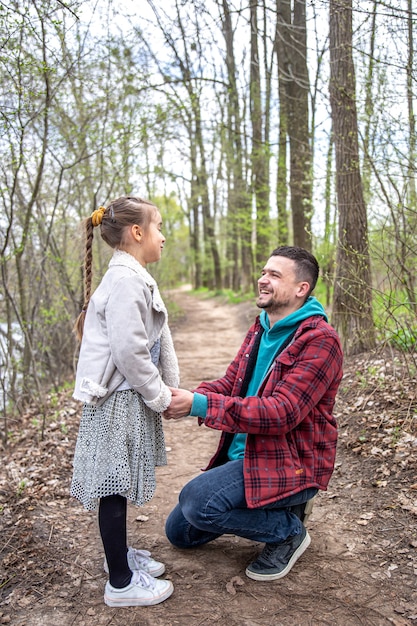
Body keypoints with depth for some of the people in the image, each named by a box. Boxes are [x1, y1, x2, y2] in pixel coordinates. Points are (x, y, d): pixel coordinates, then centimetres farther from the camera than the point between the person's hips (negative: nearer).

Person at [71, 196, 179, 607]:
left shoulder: (133, 277, 14)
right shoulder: (125, 280, -19)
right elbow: (129, 351, -24)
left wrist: (166, 390, 12)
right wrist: (160, 396, -14)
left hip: (129, 397, 10)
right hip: (118, 399, -10)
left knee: (121, 482, 21)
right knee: (115, 484, 1)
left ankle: (119, 553, 38)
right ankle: (121, 583, 15)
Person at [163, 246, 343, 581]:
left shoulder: (320, 340, -20)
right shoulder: (261, 328, 7)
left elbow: (281, 412, -29)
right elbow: (229, 383, 5)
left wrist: (200, 405, -34)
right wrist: (187, 397, -18)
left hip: (291, 465, -8)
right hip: (243, 455, 9)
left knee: (196, 500, -28)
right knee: (179, 531, 12)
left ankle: (288, 531, -3)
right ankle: (277, 508, 20)